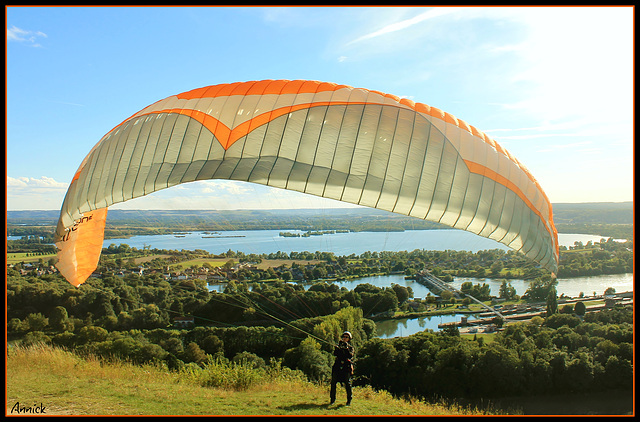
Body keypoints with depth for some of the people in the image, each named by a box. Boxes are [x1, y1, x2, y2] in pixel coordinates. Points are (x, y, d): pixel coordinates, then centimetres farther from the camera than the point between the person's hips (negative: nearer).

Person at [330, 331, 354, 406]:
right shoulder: (339, 345, 14)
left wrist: (346, 348, -20)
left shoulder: (350, 347, 9)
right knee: (333, 382, 0)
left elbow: (350, 355, -9)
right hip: (337, 366, 2)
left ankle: (349, 400, 4)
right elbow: (335, 354, -2)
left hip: (346, 367, -2)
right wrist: (338, 347, -16)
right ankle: (332, 399, 12)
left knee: (347, 383, -7)